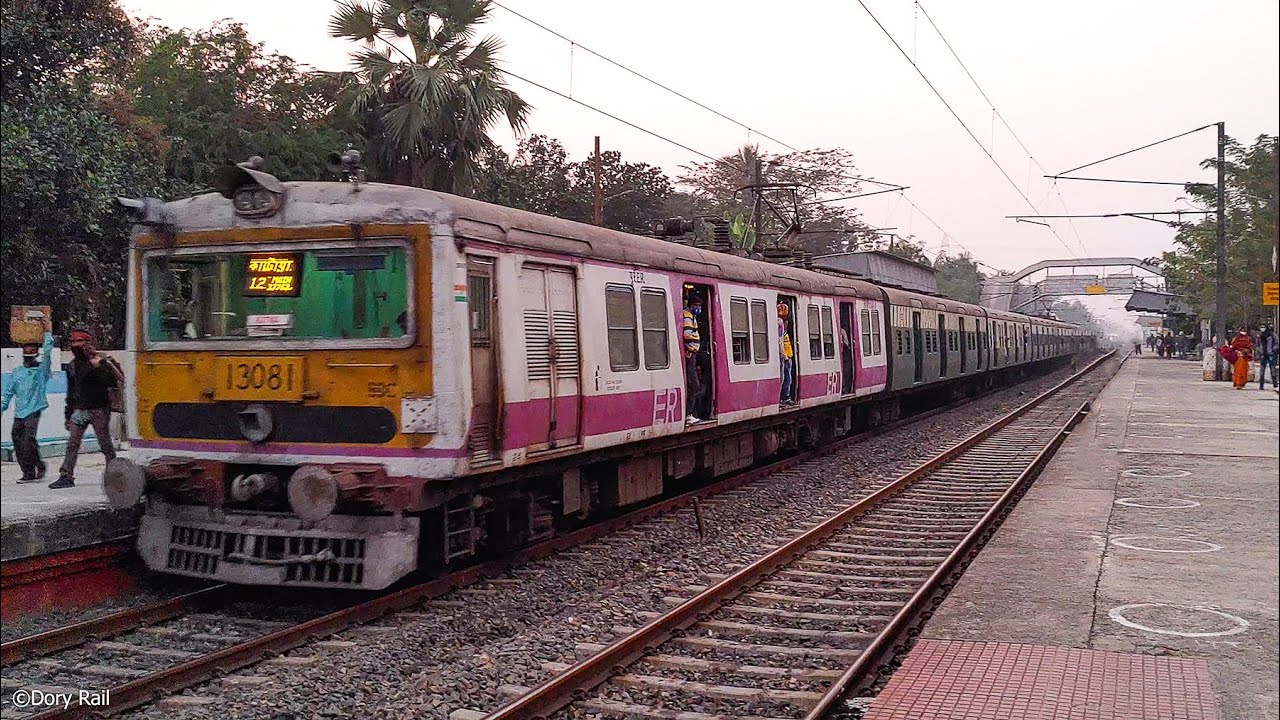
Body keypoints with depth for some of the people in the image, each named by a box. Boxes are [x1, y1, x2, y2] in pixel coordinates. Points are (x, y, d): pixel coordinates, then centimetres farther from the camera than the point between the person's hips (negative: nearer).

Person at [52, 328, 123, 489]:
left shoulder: (100, 361, -7)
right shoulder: (73, 365, 13)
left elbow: (115, 381, -15)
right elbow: (70, 392, 19)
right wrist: (68, 415, 18)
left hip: (99, 409, -6)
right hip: (80, 409, 6)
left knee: (105, 443, 2)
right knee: (72, 443, -1)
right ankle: (66, 476, -2)